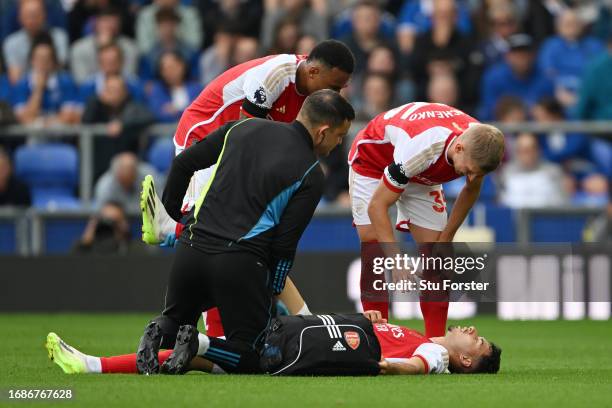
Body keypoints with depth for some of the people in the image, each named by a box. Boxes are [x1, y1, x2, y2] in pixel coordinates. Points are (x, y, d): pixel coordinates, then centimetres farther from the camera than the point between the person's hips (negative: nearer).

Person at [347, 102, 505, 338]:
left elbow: (471, 189, -1)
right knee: (374, 247, -18)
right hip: (372, 162, -5)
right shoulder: (419, 149, -44)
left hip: (422, 176, 5)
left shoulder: (479, 145, -26)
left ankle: (436, 342, -3)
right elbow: (377, 205, -35)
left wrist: (446, 238, 0)